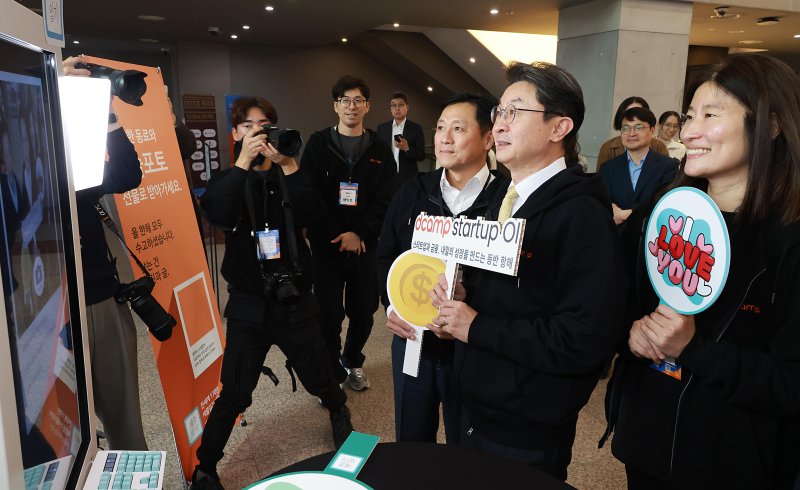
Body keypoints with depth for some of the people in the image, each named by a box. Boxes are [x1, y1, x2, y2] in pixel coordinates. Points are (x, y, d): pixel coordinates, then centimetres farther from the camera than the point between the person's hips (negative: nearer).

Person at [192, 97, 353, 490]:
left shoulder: (290, 177, 5)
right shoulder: (228, 179, 4)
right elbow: (217, 215, -19)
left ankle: (339, 410, 46)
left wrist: (288, 166, -24)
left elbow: (311, 216, -15)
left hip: (295, 299, 1)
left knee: (319, 380, 13)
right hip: (248, 304, -1)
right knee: (235, 394, -1)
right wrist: (243, 163, -24)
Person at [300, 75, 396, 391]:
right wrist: (334, 236, -13)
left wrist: (359, 233, -15)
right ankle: (332, 373, 22)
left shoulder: (379, 150, 6)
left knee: (364, 312, 8)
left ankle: (353, 361, 35)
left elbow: (385, 200, -2)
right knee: (329, 314, 1)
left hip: (365, 245, 2)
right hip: (326, 245, -1)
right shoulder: (318, 144, 3)